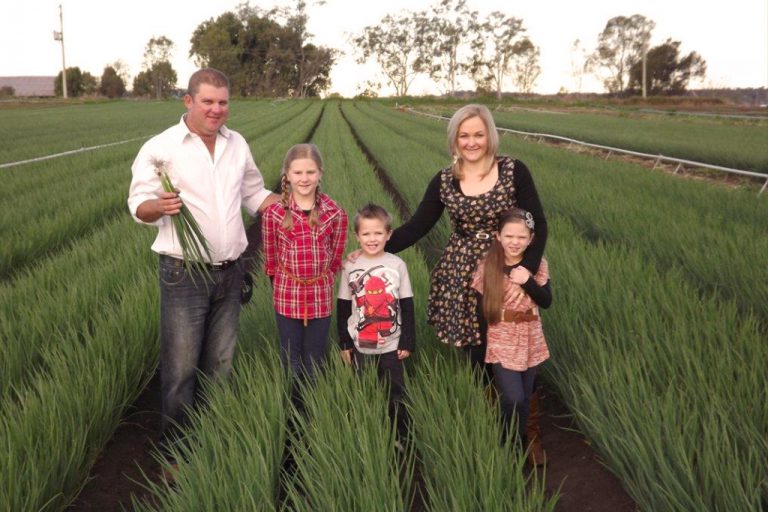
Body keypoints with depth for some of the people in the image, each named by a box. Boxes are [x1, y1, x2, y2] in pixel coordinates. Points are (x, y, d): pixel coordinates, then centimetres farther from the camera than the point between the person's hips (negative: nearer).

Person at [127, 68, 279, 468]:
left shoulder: (237, 144, 9)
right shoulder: (160, 148, -7)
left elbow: (254, 194, 19)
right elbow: (139, 206, -5)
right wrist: (159, 206, -27)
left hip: (229, 271, 5)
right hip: (183, 274, -5)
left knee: (221, 363, 16)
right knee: (181, 366, 0)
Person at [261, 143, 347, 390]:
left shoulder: (335, 214, -6)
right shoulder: (273, 213, -8)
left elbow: (336, 258, 5)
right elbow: (270, 258, 4)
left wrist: (320, 282, 10)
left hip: (321, 298, 1)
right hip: (287, 297, 0)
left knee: (315, 365, 12)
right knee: (291, 364, 12)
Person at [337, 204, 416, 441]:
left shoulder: (397, 265, -5)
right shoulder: (350, 266, -3)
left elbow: (407, 307, 0)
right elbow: (343, 308, 3)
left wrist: (408, 341, -1)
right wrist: (344, 342, 2)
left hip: (391, 345, 0)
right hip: (360, 346, 1)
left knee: (395, 394, 8)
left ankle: (401, 437, 22)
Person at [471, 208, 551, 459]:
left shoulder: (538, 264, -4)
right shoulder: (487, 267, -10)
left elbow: (546, 302, -6)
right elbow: (479, 306, -5)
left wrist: (528, 281, -21)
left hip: (530, 342, 3)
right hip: (501, 343, -3)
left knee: (524, 399, 13)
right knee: (513, 399, -11)